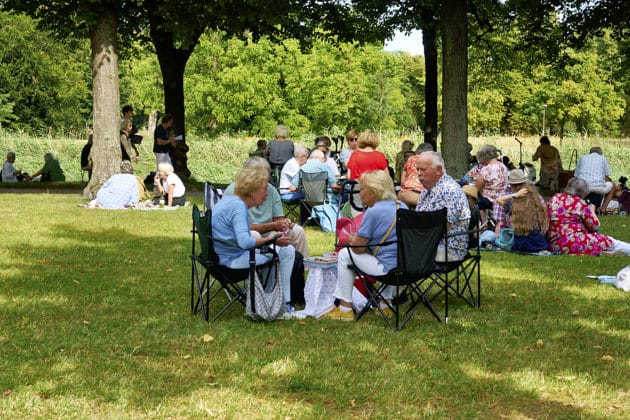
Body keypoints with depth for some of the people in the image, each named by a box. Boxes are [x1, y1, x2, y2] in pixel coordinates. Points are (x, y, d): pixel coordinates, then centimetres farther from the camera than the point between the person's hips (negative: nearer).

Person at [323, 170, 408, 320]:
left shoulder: (373, 212, -14)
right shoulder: (402, 207, 12)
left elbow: (358, 247, -11)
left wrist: (352, 239, 12)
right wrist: (359, 238, 25)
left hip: (388, 268, -9)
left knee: (345, 254, 8)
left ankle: (345, 309, 12)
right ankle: (386, 305, 34)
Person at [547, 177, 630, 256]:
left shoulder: (554, 198, 10)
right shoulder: (579, 203, -7)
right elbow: (594, 226, 2)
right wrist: (591, 211, 19)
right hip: (573, 244, -8)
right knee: (609, 241, 5)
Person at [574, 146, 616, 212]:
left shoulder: (582, 158, 23)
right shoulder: (603, 159, 17)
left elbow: (576, 175, 21)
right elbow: (607, 178, 12)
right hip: (598, 186, -2)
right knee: (612, 185, 30)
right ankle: (603, 209, 17)